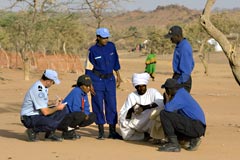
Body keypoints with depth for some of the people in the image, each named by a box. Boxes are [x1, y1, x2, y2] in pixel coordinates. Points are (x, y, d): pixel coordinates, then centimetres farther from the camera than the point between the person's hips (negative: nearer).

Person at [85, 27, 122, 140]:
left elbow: (115, 62, 14)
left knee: (112, 105, 3)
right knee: (98, 106, -1)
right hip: (97, 80, -3)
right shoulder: (93, 50, -8)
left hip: (110, 79, 3)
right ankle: (101, 132, 7)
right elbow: (89, 68, -6)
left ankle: (112, 131, 9)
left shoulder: (111, 46, 3)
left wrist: (118, 76, 14)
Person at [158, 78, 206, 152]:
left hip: (195, 127, -10)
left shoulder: (179, 95, -11)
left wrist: (167, 99, -4)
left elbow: (167, 109, -23)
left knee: (163, 114, -13)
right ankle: (193, 139, 13)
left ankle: (174, 144, -12)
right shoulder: (183, 92, 18)